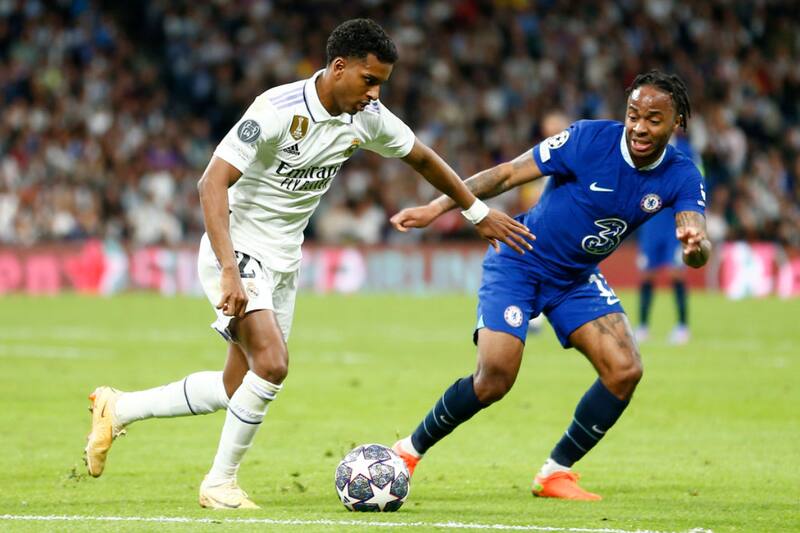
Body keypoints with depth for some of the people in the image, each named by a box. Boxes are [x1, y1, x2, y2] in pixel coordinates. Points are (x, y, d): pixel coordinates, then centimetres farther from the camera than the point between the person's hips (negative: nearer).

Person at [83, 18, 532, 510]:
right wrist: (230, 271, -36)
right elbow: (213, 183, -28)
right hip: (238, 251, -7)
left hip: (284, 261, 7)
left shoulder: (367, 118, -4)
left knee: (237, 388, 8)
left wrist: (479, 212, 19)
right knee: (272, 364, -24)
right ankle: (221, 483, -6)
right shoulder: (278, 110, -25)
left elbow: (422, 158, 15)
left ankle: (119, 409, 25)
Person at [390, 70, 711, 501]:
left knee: (625, 371, -14)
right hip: (519, 262, -5)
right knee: (495, 380, -17)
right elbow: (508, 174, -16)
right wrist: (438, 207, -22)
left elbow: (697, 254, -23)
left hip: (578, 278, 5)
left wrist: (695, 246, -48)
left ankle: (555, 473, 3)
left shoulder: (681, 178, -12)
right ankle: (409, 451, 6)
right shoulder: (589, 139, -23)